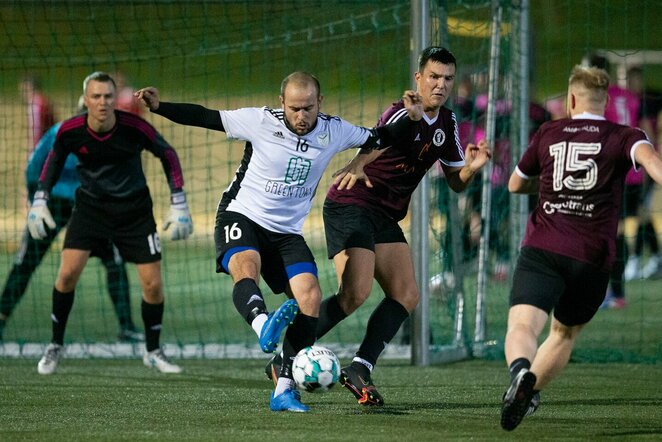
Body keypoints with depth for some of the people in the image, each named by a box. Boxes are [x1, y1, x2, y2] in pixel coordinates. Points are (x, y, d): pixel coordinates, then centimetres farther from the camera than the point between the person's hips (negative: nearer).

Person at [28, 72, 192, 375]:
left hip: (134, 209, 0)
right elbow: (55, 158, 7)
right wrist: (40, 200, 1)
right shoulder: (70, 131, -16)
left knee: (153, 283, -4)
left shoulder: (134, 128, -22)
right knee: (68, 273, -15)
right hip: (90, 206, 1)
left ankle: (153, 352, 19)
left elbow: (168, 154, -5)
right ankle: (55, 345, 5)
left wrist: (178, 204, -7)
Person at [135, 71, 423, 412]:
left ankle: (284, 389, -13)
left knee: (311, 297, -16)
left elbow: (379, 139, 12)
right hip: (241, 215, -4)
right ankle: (264, 325, -67)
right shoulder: (260, 121, -12)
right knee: (246, 268, -36)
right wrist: (158, 107, -16)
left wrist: (411, 119, -3)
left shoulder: (333, 131, -1)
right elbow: (204, 117, -6)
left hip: (287, 232, 4)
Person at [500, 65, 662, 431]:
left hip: (541, 249, 0)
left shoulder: (549, 134, 15)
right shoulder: (623, 137, 8)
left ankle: (520, 371, -48)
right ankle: (528, 395, 22)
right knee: (565, 332, 25)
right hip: (592, 258, 0)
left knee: (523, 325, -18)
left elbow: (515, 185, 27)